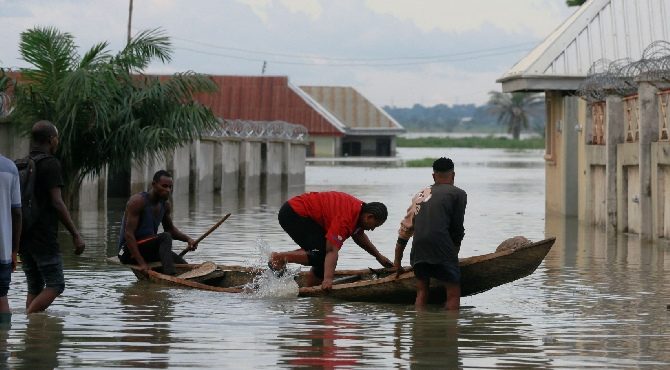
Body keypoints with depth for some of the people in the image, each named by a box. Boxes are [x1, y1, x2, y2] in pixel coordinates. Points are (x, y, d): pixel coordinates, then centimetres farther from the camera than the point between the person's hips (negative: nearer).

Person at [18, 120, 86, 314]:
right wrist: (75, 234, -12)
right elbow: (56, 203, -15)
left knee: (34, 287, 12)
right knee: (55, 285, -4)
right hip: (44, 237, -8)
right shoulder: (50, 164, -9)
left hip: (23, 237, 8)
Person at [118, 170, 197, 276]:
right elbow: (128, 234, -23)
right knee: (165, 238, -30)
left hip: (148, 249, 8)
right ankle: (170, 275, -46)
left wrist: (187, 239, 0)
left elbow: (170, 229, 21)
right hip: (128, 251, -8)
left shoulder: (166, 204, 5)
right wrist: (141, 263, -31)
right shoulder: (138, 201, -18)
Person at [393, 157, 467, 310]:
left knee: (422, 292, 14)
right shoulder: (458, 194, 9)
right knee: (454, 293, -1)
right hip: (441, 245, -5)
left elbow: (404, 229, 24)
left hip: (418, 246, 5)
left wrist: (397, 262, 29)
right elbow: (457, 228, 5)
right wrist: (455, 250, 22)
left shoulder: (420, 195, 24)